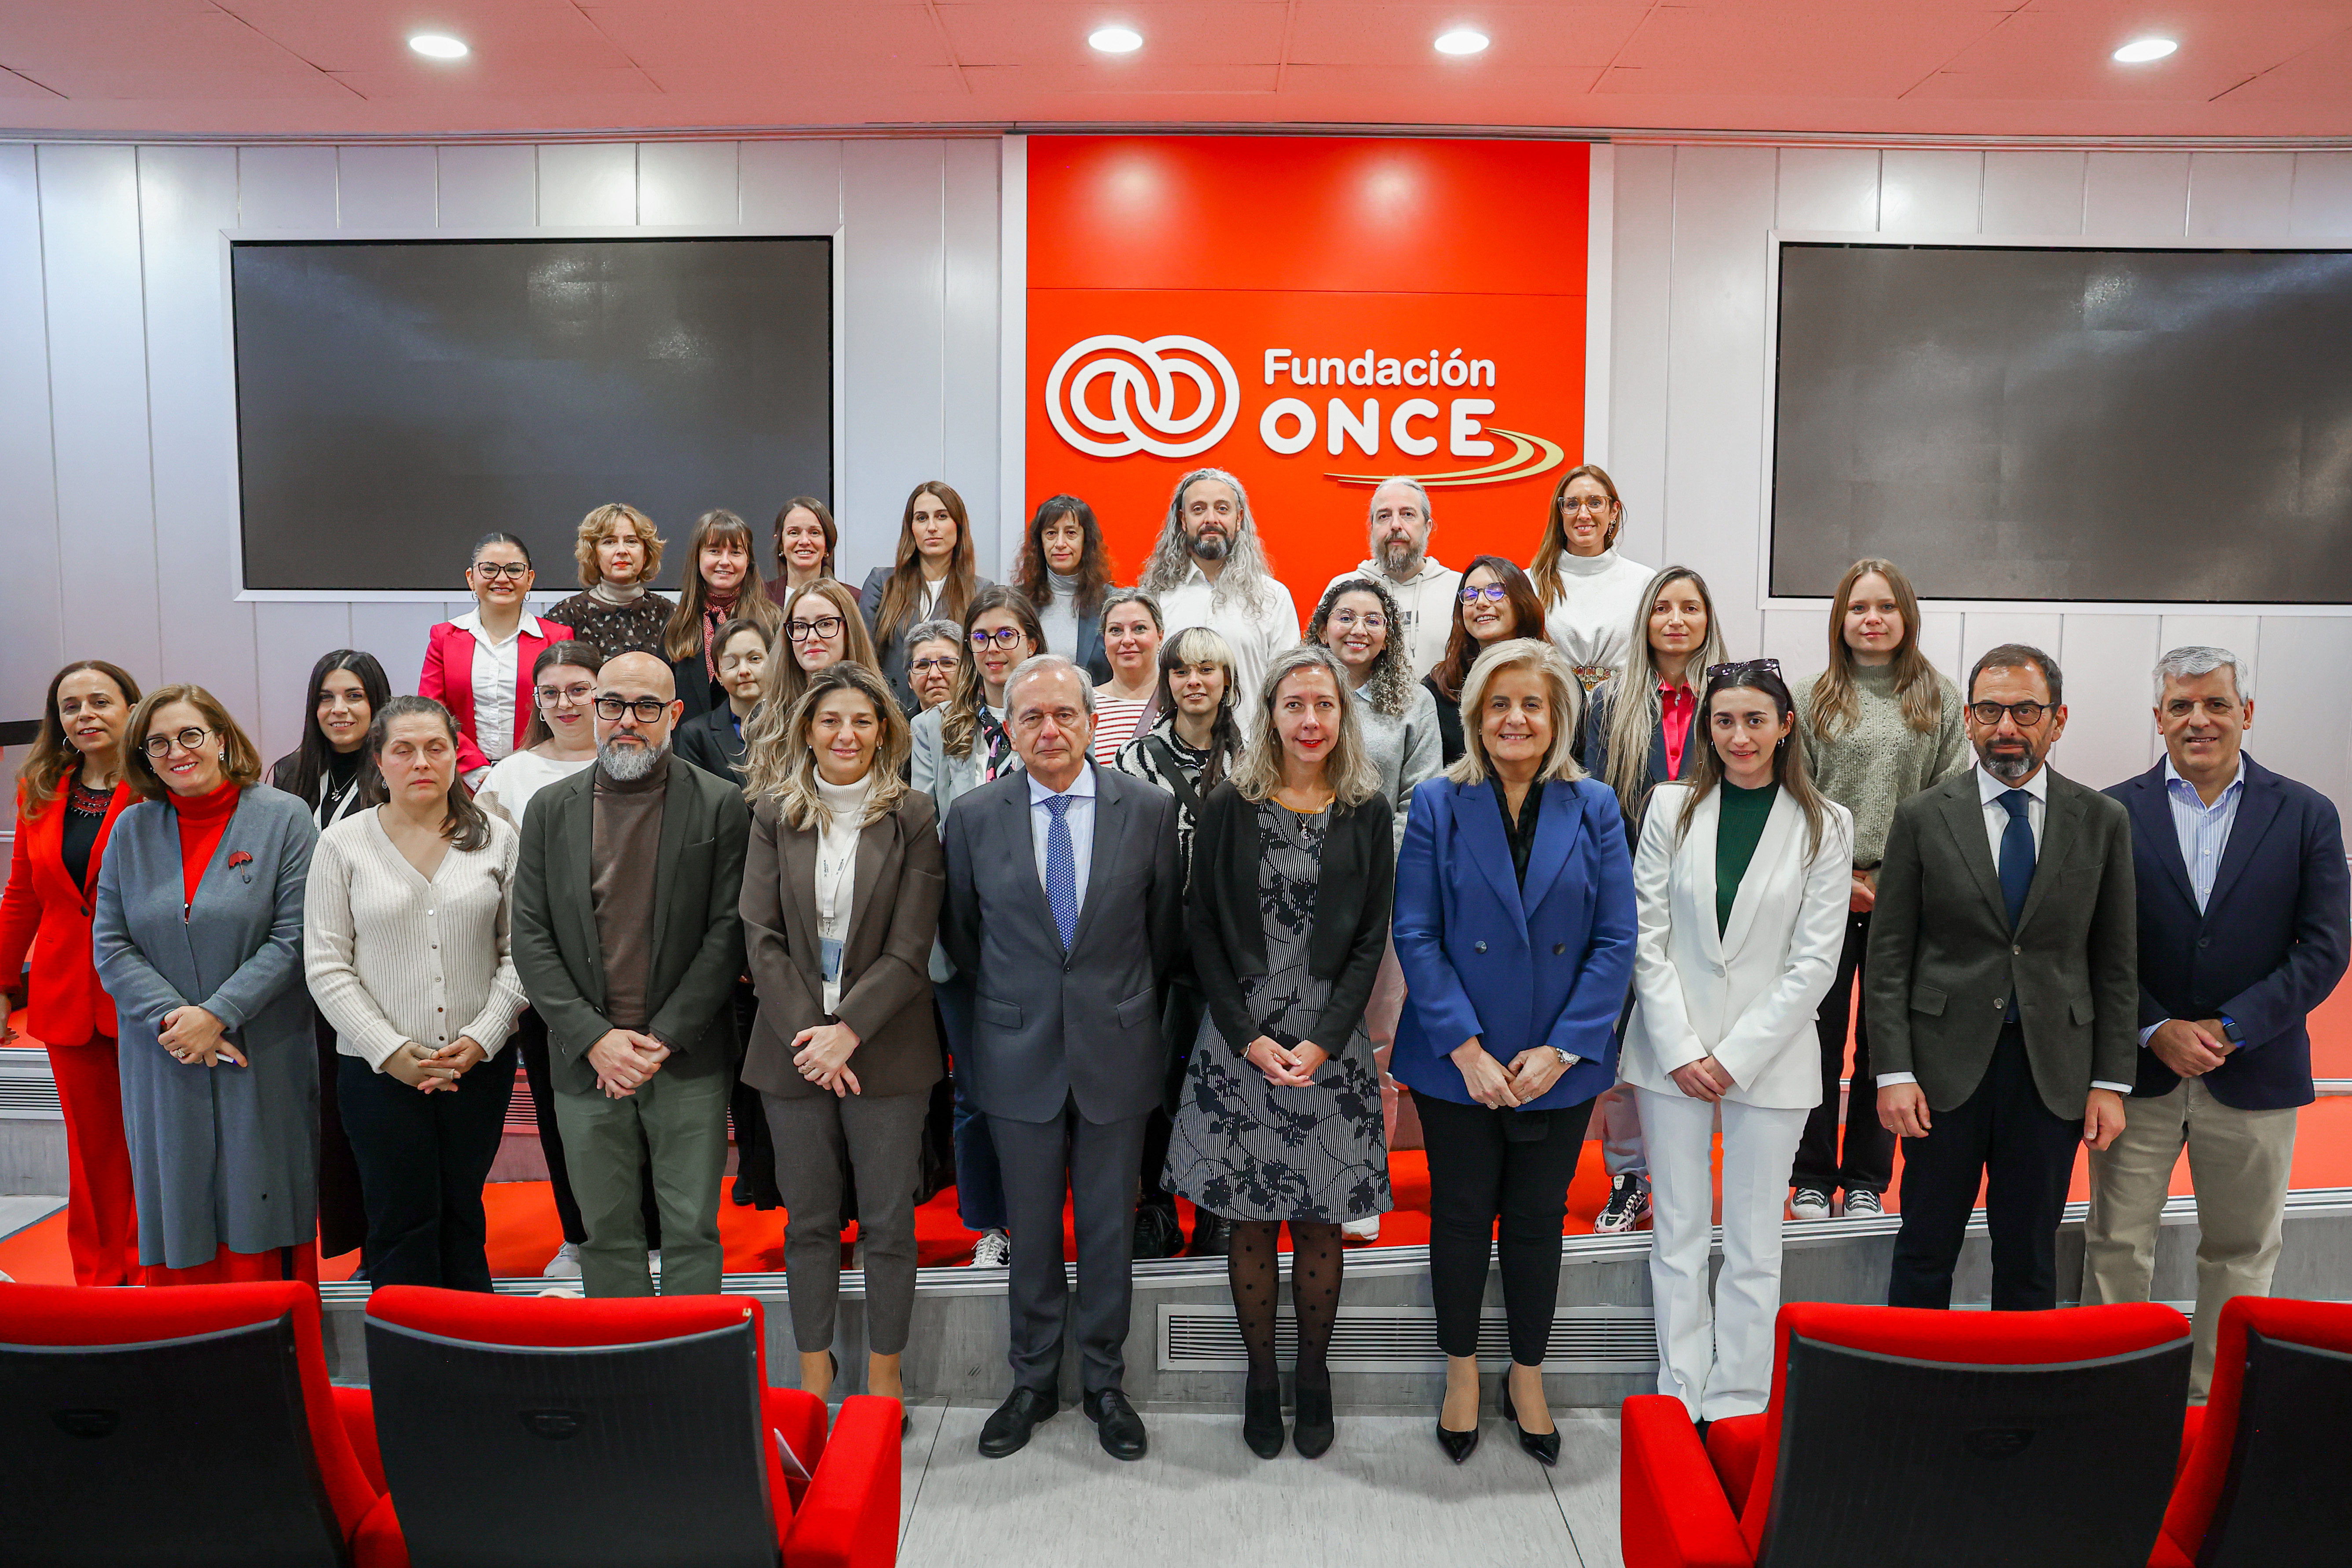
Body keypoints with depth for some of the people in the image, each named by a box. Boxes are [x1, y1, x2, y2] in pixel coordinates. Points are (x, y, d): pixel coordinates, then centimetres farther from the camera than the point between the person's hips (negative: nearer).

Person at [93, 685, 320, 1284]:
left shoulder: (284, 818, -3)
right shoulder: (132, 829, 7)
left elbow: (294, 938, -8)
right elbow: (110, 945, 4)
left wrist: (217, 1015, -15)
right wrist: (169, 1017, -10)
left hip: (264, 1061, -3)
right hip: (164, 1064, 3)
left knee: (259, 1213, 3)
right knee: (177, 1209, 7)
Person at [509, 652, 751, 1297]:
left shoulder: (719, 804, 0)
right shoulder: (551, 808, 7)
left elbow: (728, 931, -5)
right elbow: (530, 938, 3)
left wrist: (664, 1038, -12)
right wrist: (593, 1038, -9)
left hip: (689, 1059, -2)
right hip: (585, 1062, 2)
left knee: (693, 1231, 4)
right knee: (606, 1232, 11)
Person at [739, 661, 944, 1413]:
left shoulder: (911, 817, -3)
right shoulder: (774, 815, 4)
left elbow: (910, 948, -7)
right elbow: (762, 937, -1)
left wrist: (847, 1032, -14)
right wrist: (809, 1035, -10)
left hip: (885, 1048, -2)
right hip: (793, 1048, 2)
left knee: (888, 1222, 6)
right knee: (808, 1219, 11)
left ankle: (884, 1373, 21)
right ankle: (813, 1372, 26)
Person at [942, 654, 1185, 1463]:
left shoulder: (1148, 809, -4)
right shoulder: (974, 817, -3)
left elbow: (1165, 929, 6)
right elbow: (961, 932, 9)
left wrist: (1125, 1003, 10)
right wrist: (1008, 1001, 11)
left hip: (1117, 1053, 0)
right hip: (1019, 1054, 0)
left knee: (1110, 1230, 12)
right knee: (1031, 1232, 12)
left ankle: (1103, 1381, 29)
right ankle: (1033, 1380, 31)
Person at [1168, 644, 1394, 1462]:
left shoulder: (1368, 813, 3)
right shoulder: (1228, 806, 0)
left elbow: (1371, 940, 1)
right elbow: (1203, 931, 0)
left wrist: (1324, 1041, -9)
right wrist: (1248, 1039, -9)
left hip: (1331, 1046, 0)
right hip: (1239, 1043, 0)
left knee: (1320, 1223, 7)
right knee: (1250, 1222, 6)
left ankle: (1313, 1376, 25)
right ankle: (1261, 1377, 23)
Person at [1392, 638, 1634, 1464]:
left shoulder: (1594, 809, 0)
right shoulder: (1439, 805, -4)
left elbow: (1616, 940, -3)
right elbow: (1415, 935, -7)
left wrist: (1560, 1049, -11)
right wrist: (1466, 1049, -14)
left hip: (1561, 1064, 1)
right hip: (1457, 1063, -1)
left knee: (1538, 1221, 14)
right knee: (1462, 1217, 11)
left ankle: (1527, 1379, 33)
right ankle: (1462, 1374, 32)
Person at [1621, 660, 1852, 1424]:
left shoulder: (1825, 825, -1)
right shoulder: (1673, 806, 1)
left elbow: (1815, 960, -4)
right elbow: (1647, 936, 0)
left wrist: (1734, 1056, -10)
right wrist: (1679, 1048, -8)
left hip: (1769, 1056, -1)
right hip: (1673, 1051, 1)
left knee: (1754, 1245, 8)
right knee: (1678, 1237, 9)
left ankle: (1736, 1407, 21)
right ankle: (1679, 1400, 20)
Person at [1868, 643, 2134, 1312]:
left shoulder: (2103, 821, 4)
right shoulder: (1922, 818, -1)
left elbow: (2116, 963, 5)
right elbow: (1887, 960, -2)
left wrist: (2112, 1081, 0)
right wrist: (1893, 1073, -9)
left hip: (2053, 1072, 1)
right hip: (1946, 1066, -1)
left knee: (2030, 1260, 12)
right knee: (1926, 1250, 9)